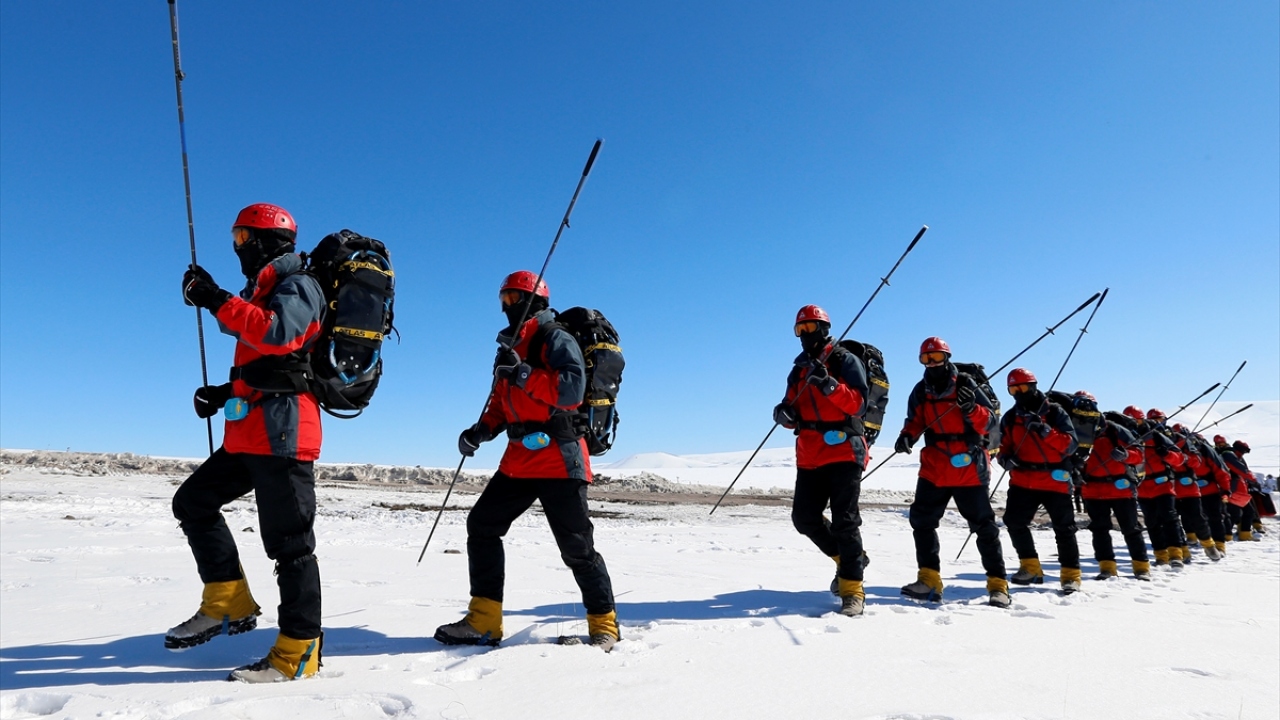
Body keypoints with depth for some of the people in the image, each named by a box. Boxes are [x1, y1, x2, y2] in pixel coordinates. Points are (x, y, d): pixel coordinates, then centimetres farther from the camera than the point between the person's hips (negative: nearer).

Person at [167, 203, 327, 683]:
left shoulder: (296, 286, -5)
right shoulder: (266, 289, 24)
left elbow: (278, 334, -27)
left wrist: (216, 300, -22)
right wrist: (225, 392, 16)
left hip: (281, 433, -11)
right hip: (250, 433, 11)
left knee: (288, 541, -8)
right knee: (193, 502, 16)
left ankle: (297, 652, -1)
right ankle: (228, 606, 19)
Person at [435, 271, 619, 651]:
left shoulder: (556, 339, -5)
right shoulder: (511, 346, 20)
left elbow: (572, 388, -20)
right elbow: (502, 402, 23)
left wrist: (523, 374, -23)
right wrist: (481, 430, 5)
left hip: (558, 457, -9)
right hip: (519, 459, 9)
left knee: (576, 545, -4)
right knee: (482, 524, 5)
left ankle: (604, 624, 13)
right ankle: (483, 621, 12)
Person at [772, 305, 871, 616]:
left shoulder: (846, 361, 0)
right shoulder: (798, 370, 17)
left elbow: (858, 405, -12)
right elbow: (794, 415, 16)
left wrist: (828, 384, -26)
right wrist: (785, 414, -8)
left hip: (843, 451, -6)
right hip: (809, 455, 6)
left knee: (844, 520, -8)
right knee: (804, 518, 4)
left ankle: (852, 590, -1)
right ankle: (846, 556, 27)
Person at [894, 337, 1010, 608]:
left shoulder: (966, 385, -3)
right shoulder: (920, 391, 8)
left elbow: (990, 422, -4)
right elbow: (915, 421, 15)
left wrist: (971, 409, -24)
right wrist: (906, 436, -6)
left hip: (969, 468, -4)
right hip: (934, 468, 4)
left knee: (984, 525, 0)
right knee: (921, 520, 1)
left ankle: (998, 585, 9)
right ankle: (929, 580, 9)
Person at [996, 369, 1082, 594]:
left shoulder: (1055, 413, -2)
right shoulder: (1010, 418, 8)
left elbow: (1070, 444, -8)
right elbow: (1004, 447, 13)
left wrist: (1045, 431, -22)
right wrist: (1006, 459, -10)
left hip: (1055, 480, -3)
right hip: (1023, 480, 3)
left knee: (1064, 528, 2)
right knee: (1014, 521, -4)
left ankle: (1071, 574, 14)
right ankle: (1030, 568, 12)